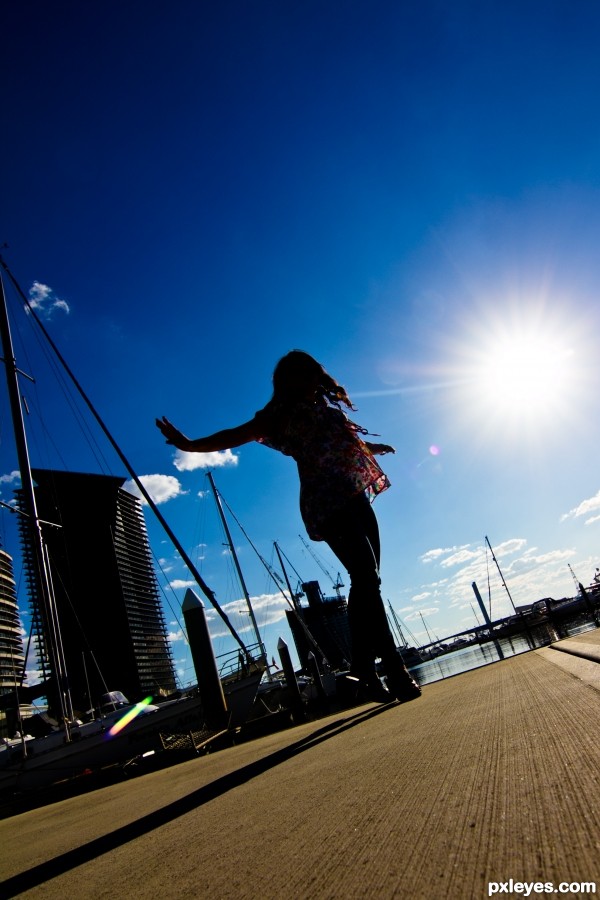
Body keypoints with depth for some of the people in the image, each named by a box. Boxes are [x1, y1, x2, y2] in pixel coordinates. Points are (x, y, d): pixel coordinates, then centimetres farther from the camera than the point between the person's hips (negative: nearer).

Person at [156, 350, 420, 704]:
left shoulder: (324, 405, 22)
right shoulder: (281, 414, 1)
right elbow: (238, 435, -6)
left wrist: (369, 447, 56)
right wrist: (190, 444, -17)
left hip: (355, 497, 8)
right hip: (327, 503, -8)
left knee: (366, 582, 5)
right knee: (367, 579, -18)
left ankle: (364, 671, 12)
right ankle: (395, 671, -15)